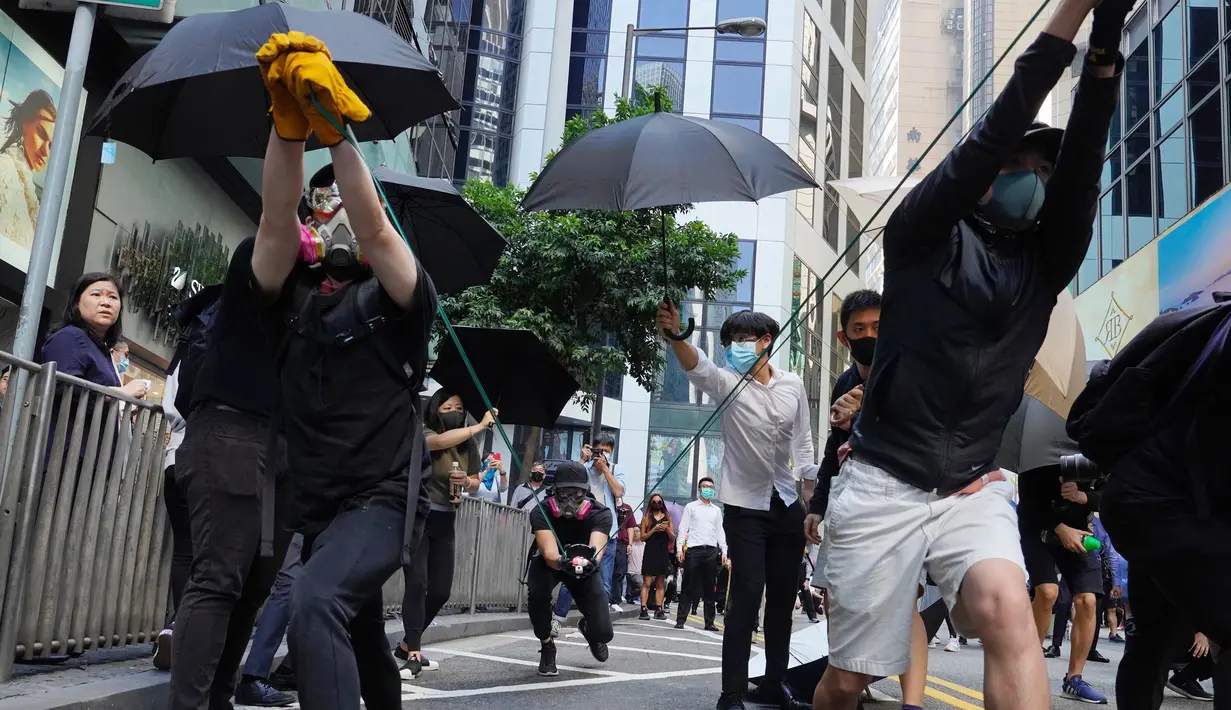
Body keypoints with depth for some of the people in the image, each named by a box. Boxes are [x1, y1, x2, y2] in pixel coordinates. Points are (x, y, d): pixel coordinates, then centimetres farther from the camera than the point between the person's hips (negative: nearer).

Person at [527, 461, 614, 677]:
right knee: (536, 593, -37)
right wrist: (563, 562, -68)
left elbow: (596, 549, -45)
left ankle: (587, 627, 30)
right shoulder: (541, 513, -31)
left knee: (603, 633, -11)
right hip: (548, 562, -1)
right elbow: (549, 553, -44)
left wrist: (590, 561, -69)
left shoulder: (601, 513, -28)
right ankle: (547, 646, -7)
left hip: (585, 566, 1)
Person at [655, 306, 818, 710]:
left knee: (783, 598, 12)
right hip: (744, 507, -4)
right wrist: (674, 336, -51)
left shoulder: (793, 386, 3)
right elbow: (696, 366, -31)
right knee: (746, 596, -11)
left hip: (787, 506, 4)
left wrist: (813, 496, 5)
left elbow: (802, 442, 12)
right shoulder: (727, 383, -8)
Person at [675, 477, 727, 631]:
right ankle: (681, 620, -1)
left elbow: (720, 532, 16)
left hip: (711, 550, 3)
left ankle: (709, 622, 7)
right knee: (688, 587, -4)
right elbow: (683, 528, 4)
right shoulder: (691, 507, 9)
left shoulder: (716, 510, 18)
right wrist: (680, 548, -7)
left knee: (710, 588, 4)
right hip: (693, 549, -3)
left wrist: (724, 551, 5)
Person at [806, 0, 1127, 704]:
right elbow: (992, 137, -12)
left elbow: (1082, 159, -3)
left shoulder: (1044, 263, 10)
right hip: (882, 486, -3)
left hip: (973, 490, 3)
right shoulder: (924, 237, 1)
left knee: (1009, 611, -28)